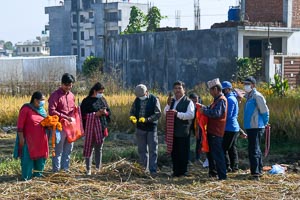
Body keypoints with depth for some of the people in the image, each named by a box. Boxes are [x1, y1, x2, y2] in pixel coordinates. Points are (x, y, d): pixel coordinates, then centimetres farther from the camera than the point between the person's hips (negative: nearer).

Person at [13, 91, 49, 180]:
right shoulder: (26, 109, -14)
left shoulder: (42, 110, 5)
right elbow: (20, 125, -14)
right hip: (29, 139, -6)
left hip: (41, 139, 6)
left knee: (40, 156, 13)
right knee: (28, 157, 0)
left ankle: (37, 173, 30)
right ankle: (26, 176, 11)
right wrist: (21, 138, -17)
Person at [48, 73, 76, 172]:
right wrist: (66, 117, -18)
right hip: (60, 127, -6)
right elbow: (52, 111, -16)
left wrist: (73, 119, 7)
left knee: (68, 149, 11)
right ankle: (56, 170, 6)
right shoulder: (55, 95, -8)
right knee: (58, 150, -1)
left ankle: (65, 168, 21)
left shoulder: (71, 95, 12)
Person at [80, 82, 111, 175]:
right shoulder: (87, 101, -4)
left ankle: (98, 168, 18)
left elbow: (109, 111, 15)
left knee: (99, 148, 11)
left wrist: (105, 112, -8)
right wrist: (95, 114, -17)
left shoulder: (102, 99, 9)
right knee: (89, 148, -1)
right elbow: (83, 115, -8)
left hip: (101, 127, 4)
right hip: (90, 127, -4)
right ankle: (88, 169, 4)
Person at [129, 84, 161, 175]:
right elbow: (132, 111, 11)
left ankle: (153, 170, -2)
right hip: (140, 128, 5)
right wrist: (132, 117, -13)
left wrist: (146, 119, -27)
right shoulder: (137, 100, 5)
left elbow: (158, 114, -16)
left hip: (151, 128, -5)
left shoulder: (154, 99, -10)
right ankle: (143, 169, 22)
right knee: (142, 150, 12)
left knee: (152, 150, -3)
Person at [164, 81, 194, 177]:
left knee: (183, 152, 0)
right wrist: (168, 104, -5)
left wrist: (178, 113, -22)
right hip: (172, 131, 6)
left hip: (183, 132, -6)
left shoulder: (188, 102, -6)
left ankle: (183, 171, 11)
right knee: (174, 152, 11)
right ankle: (176, 170, 20)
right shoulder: (172, 100, 13)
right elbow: (165, 113, 12)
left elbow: (191, 115, -18)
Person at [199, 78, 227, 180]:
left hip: (216, 132, -10)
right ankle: (212, 172, 31)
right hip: (212, 131, 10)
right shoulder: (217, 100, 17)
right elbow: (211, 109, 22)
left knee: (217, 154, -7)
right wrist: (204, 107, 5)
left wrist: (204, 111, -17)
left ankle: (222, 175, -3)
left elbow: (216, 113, -27)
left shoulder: (221, 100, -16)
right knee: (210, 152, 19)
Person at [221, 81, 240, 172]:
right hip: (234, 128, 10)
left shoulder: (230, 99, -15)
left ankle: (227, 167, -7)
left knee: (224, 148, -8)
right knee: (232, 148, 13)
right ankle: (234, 167, 17)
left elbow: (227, 114, -20)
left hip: (229, 128, -10)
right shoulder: (233, 98, 17)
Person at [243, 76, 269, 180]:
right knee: (256, 149, 17)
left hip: (256, 128, -10)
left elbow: (264, 111, -13)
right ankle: (259, 170, 27)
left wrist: (264, 124, -6)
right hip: (250, 127, 10)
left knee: (253, 150, -12)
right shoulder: (248, 96, 15)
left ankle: (255, 173, -12)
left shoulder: (257, 96, -14)